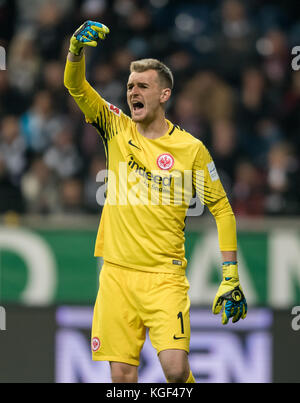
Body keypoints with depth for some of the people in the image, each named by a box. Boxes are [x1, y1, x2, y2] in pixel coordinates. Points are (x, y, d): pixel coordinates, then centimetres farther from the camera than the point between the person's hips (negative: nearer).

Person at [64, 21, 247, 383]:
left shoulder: (191, 149, 0)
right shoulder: (117, 130, 8)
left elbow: (222, 210, 4)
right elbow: (75, 85, 1)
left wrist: (231, 278, -2)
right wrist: (77, 48, -20)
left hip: (164, 275, -3)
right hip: (116, 272, 3)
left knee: (175, 368, -18)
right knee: (121, 374, -2)